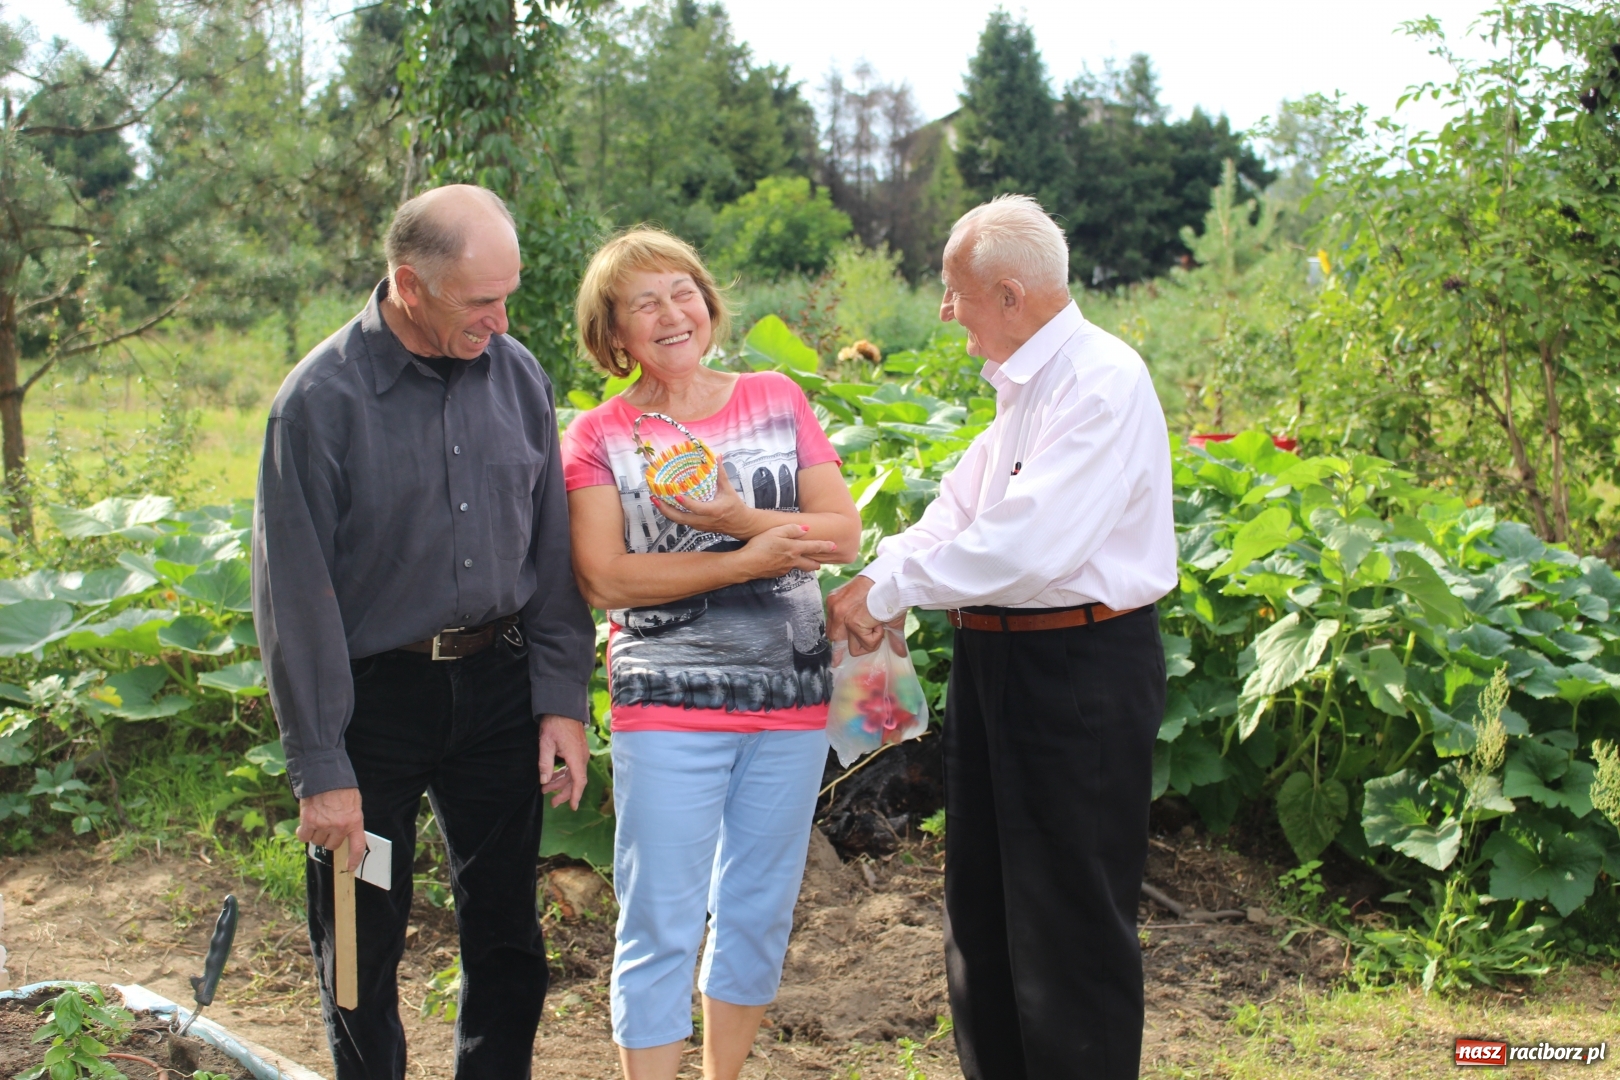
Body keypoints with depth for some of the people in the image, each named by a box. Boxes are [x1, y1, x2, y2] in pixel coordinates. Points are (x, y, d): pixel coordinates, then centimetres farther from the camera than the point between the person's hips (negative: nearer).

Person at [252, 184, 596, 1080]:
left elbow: (553, 550, 7)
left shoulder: (517, 374, 0)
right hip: (376, 695, -3)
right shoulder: (321, 400, -13)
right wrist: (321, 769, -11)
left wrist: (561, 701, 3)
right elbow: (294, 595, -11)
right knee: (361, 942, 8)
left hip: (497, 684, 4)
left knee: (505, 930, 12)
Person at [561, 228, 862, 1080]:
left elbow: (844, 534, 0)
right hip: (668, 707, -3)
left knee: (760, 911, 14)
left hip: (791, 698, 3)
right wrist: (748, 562, -18)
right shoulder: (599, 437, -1)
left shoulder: (777, 400, 7)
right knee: (661, 925, -1)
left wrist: (740, 517, -18)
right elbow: (603, 579, -12)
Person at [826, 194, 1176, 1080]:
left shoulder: (1101, 383, -19)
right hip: (997, 662, 10)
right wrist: (882, 582, -6)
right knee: (982, 906, 19)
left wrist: (888, 592, -20)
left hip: (1080, 672, -10)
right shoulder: (1020, 384, 11)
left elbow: (1029, 542, -28)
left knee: (1071, 924, 1)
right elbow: (958, 505, 11)